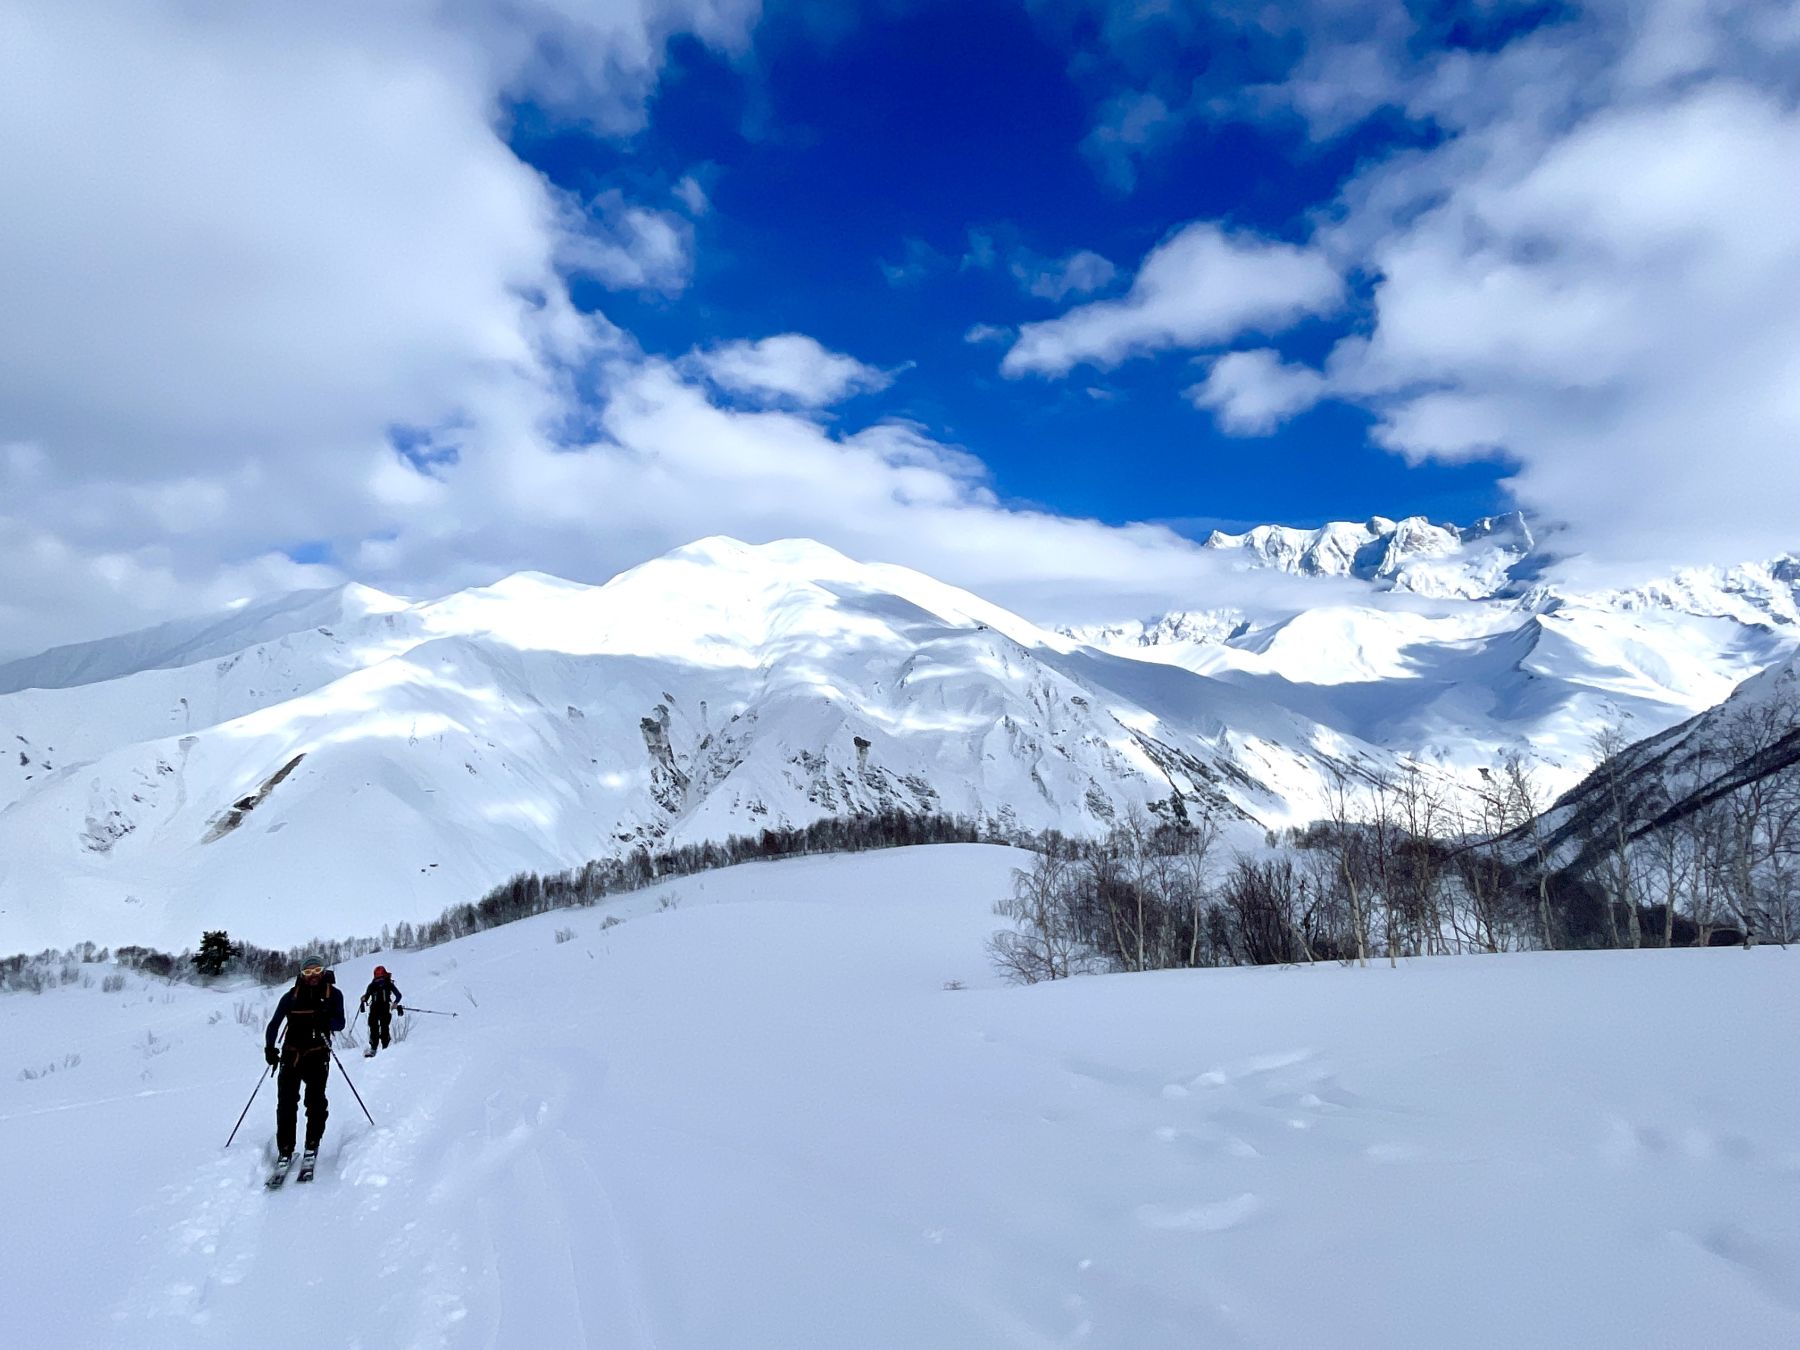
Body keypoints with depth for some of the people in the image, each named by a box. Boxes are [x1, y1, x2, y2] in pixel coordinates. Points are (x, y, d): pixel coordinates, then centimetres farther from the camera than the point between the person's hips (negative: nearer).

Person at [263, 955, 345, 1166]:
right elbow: (274, 1024, 10)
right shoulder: (291, 996, 8)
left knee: (316, 1100, -11)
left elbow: (340, 1023, -1)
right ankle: (285, 1150, 3)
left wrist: (324, 1021, -23)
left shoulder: (333, 994, 5)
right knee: (286, 1102, -4)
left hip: (317, 1055, -1)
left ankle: (312, 1145, 3)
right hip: (291, 1054, 2)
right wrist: (269, 1048, -5)